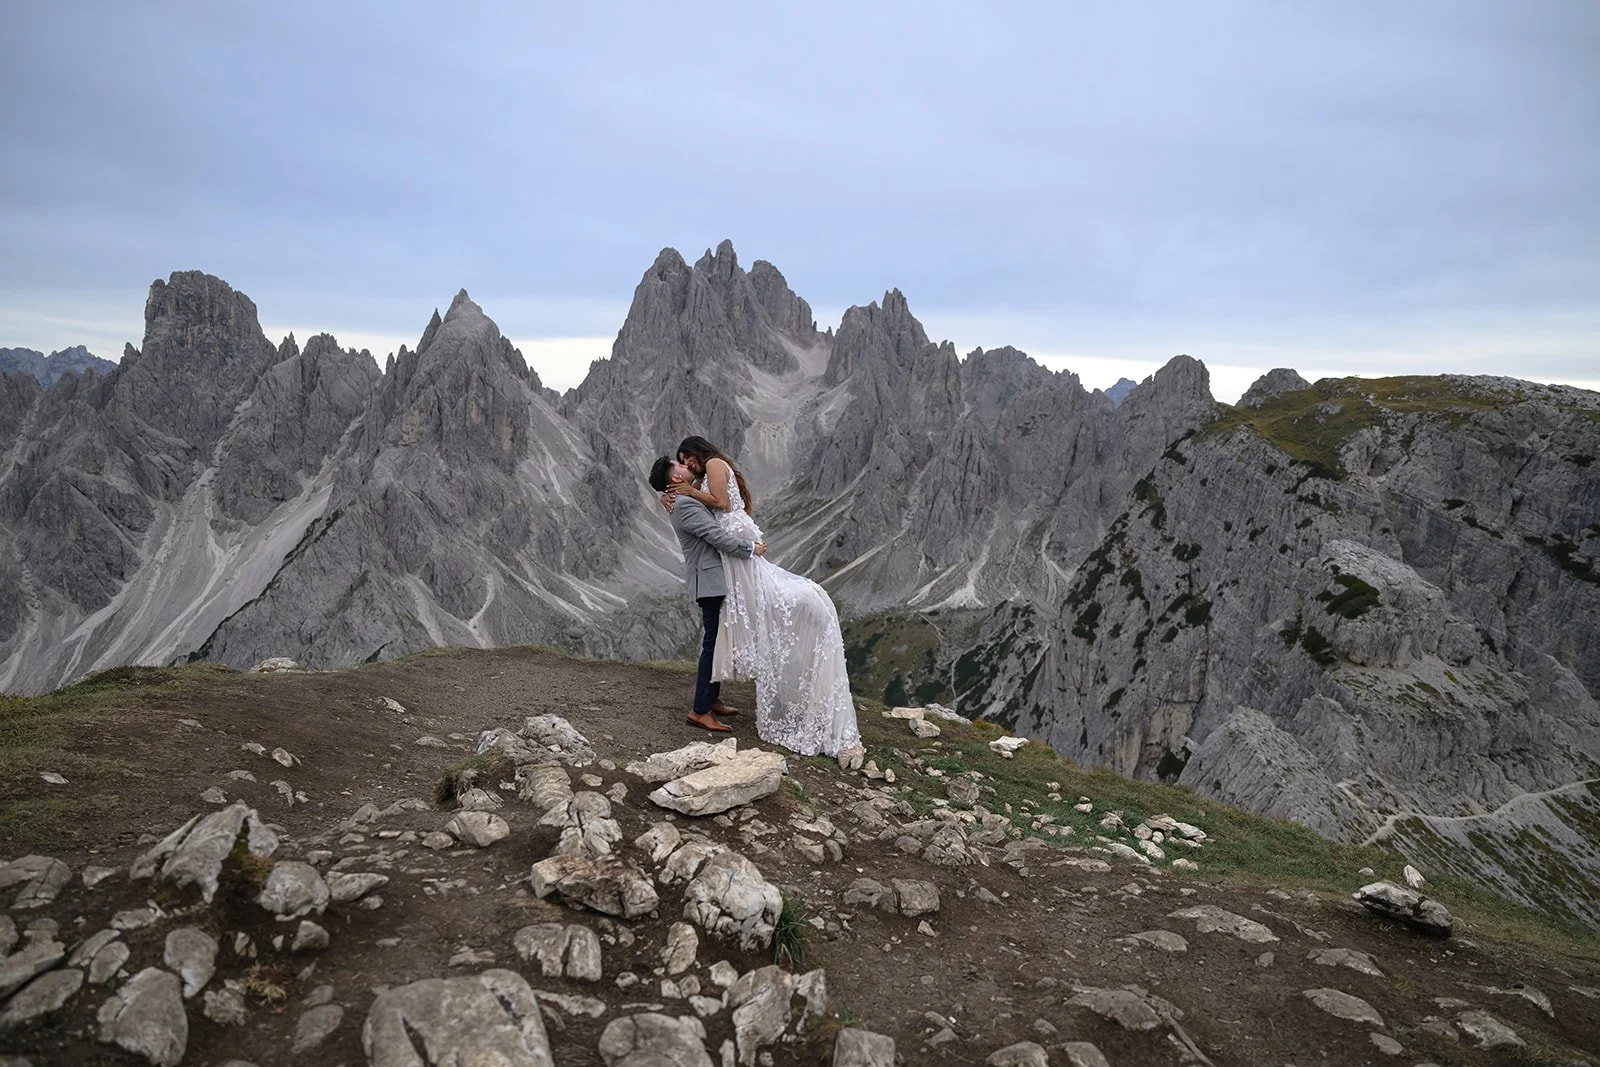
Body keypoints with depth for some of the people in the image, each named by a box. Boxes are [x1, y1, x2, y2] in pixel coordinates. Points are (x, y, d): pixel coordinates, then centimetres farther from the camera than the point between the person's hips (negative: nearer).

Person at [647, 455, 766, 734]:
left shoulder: (687, 503, 15)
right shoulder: (687, 507, -19)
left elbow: (717, 532, 18)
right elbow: (720, 539, -22)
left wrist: (753, 540, 8)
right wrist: (752, 548, -11)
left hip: (712, 581, 11)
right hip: (711, 583, -11)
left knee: (715, 642, 18)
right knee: (713, 645, -8)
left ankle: (712, 700, 28)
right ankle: (700, 711, -4)